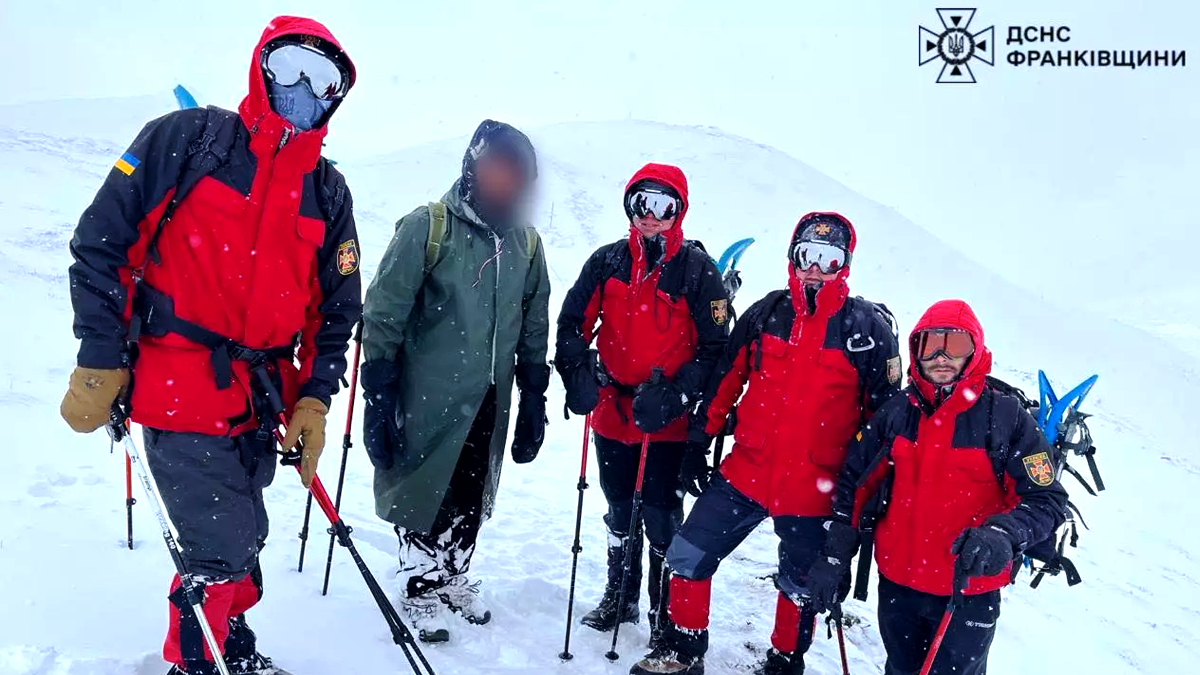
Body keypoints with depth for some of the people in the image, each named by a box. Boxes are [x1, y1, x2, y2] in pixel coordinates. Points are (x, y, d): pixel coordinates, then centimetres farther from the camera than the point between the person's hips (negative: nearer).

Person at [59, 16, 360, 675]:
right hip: (180, 391, -5)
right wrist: (99, 364, -8)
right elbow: (102, 242, -5)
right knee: (220, 547, -3)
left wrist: (314, 399, 3)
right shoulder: (186, 138, -4)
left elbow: (337, 308, 12)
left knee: (244, 536, 18)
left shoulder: (328, 191, 9)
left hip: (262, 400, 5)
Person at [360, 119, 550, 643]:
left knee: (473, 498, 14)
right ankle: (422, 587, 25)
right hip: (430, 397, -4)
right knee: (425, 491, 6)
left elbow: (534, 330, 11)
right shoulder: (427, 228, -9)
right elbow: (384, 317, -10)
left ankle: (454, 576, 35)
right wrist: (378, 400, -13)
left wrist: (533, 403, 9)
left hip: (491, 402, 5)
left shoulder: (527, 243, 6)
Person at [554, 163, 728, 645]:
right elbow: (572, 322, 7)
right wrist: (577, 372, -9)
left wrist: (672, 396, -19)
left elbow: (714, 347, -8)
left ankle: (668, 613, 21)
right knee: (620, 511, 18)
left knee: (661, 518, 2)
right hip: (612, 414, 4)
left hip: (668, 423, -4)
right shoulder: (607, 261, 2)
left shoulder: (697, 269, -8)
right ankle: (619, 598, 36)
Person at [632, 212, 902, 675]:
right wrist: (699, 440, 8)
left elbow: (883, 411, -2)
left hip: (812, 489, -2)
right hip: (746, 472, 3)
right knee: (688, 555, 4)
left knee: (800, 585, 14)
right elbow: (726, 379, 8)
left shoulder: (867, 328, -6)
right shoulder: (765, 313, 2)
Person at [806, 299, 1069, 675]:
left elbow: (1046, 500, -10)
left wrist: (1003, 535, -30)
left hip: (969, 592, -3)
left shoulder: (1006, 417, -11)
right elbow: (854, 484, 4)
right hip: (896, 585, 4)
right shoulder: (896, 413, -1)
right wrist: (835, 557, 0)